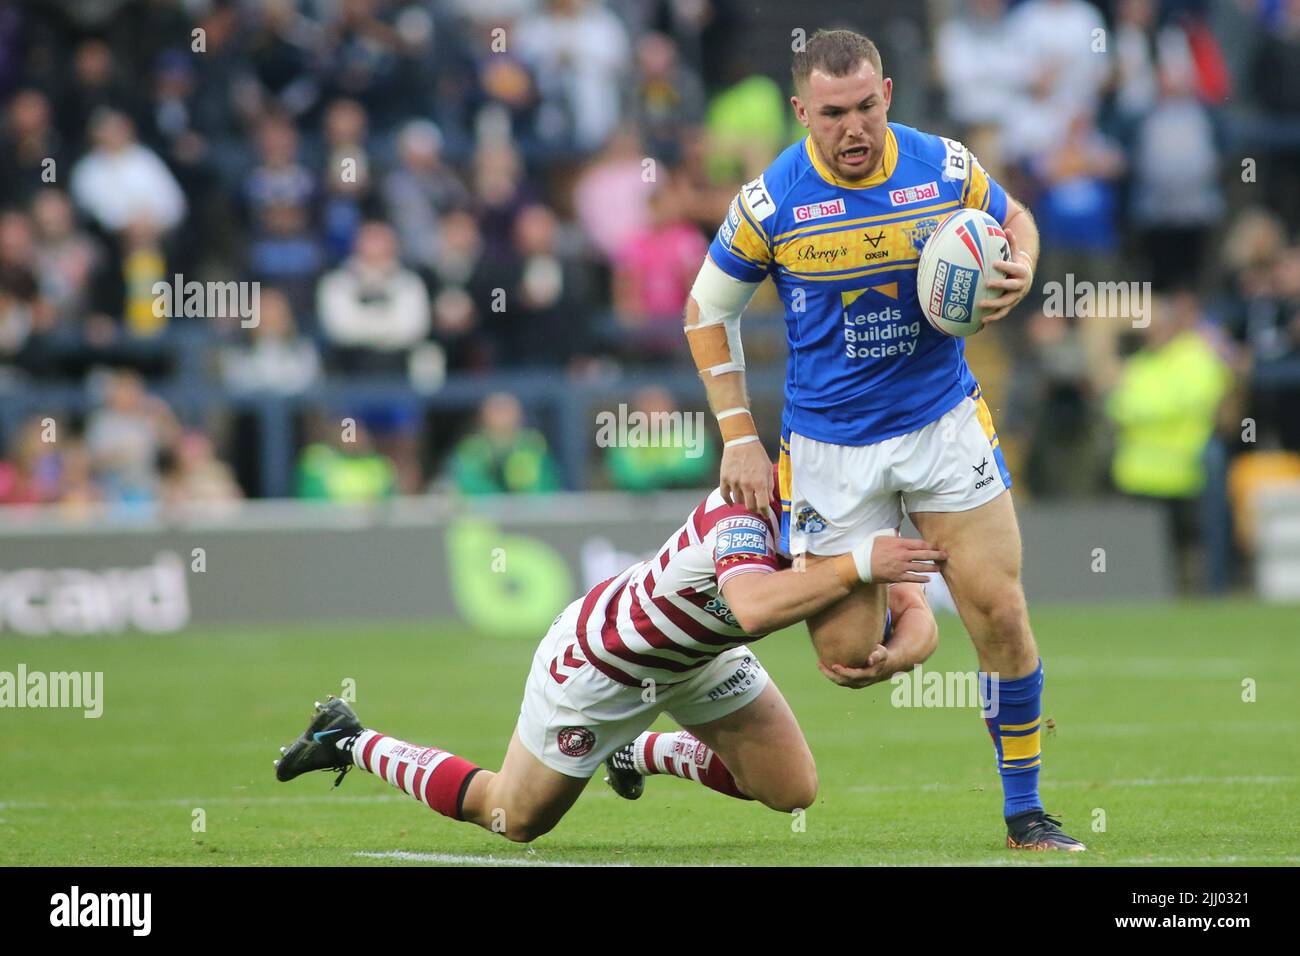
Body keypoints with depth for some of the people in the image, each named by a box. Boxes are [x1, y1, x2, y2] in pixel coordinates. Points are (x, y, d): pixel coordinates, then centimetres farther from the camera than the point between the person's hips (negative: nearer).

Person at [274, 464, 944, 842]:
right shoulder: (742, 513, -43)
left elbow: (918, 622, -22)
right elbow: (752, 608, -63)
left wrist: (892, 656, -44)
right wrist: (858, 567, -66)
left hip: (694, 655, 7)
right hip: (601, 661, -7)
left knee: (792, 792, 1)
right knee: (513, 820, 11)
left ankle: (646, 753, 27)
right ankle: (351, 743, 31)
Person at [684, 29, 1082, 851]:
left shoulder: (946, 169, -9)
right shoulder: (770, 201, -13)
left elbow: (1014, 219, 13)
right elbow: (708, 311, 2)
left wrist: (1018, 273, -11)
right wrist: (741, 439, -2)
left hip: (943, 421, 1)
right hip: (829, 442, -1)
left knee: (1000, 611, -7)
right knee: (845, 654, -3)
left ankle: (1025, 810, 8)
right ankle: (887, 592, 35)